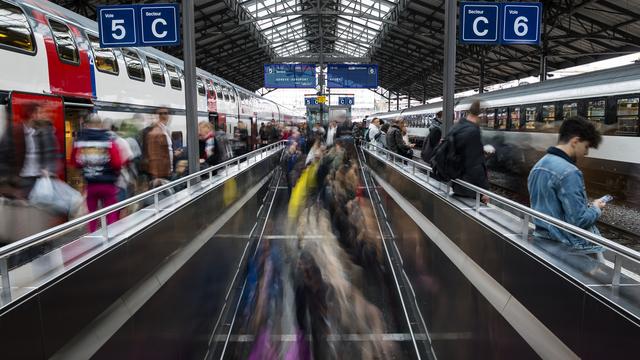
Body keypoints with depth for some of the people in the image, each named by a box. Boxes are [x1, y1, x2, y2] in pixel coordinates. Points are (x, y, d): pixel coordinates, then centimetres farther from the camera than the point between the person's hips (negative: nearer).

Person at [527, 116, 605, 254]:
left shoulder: (538, 166, 7)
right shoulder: (569, 172, -22)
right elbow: (579, 221, -23)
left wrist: (587, 205, 12)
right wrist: (596, 208, -3)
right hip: (569, 248, -9)